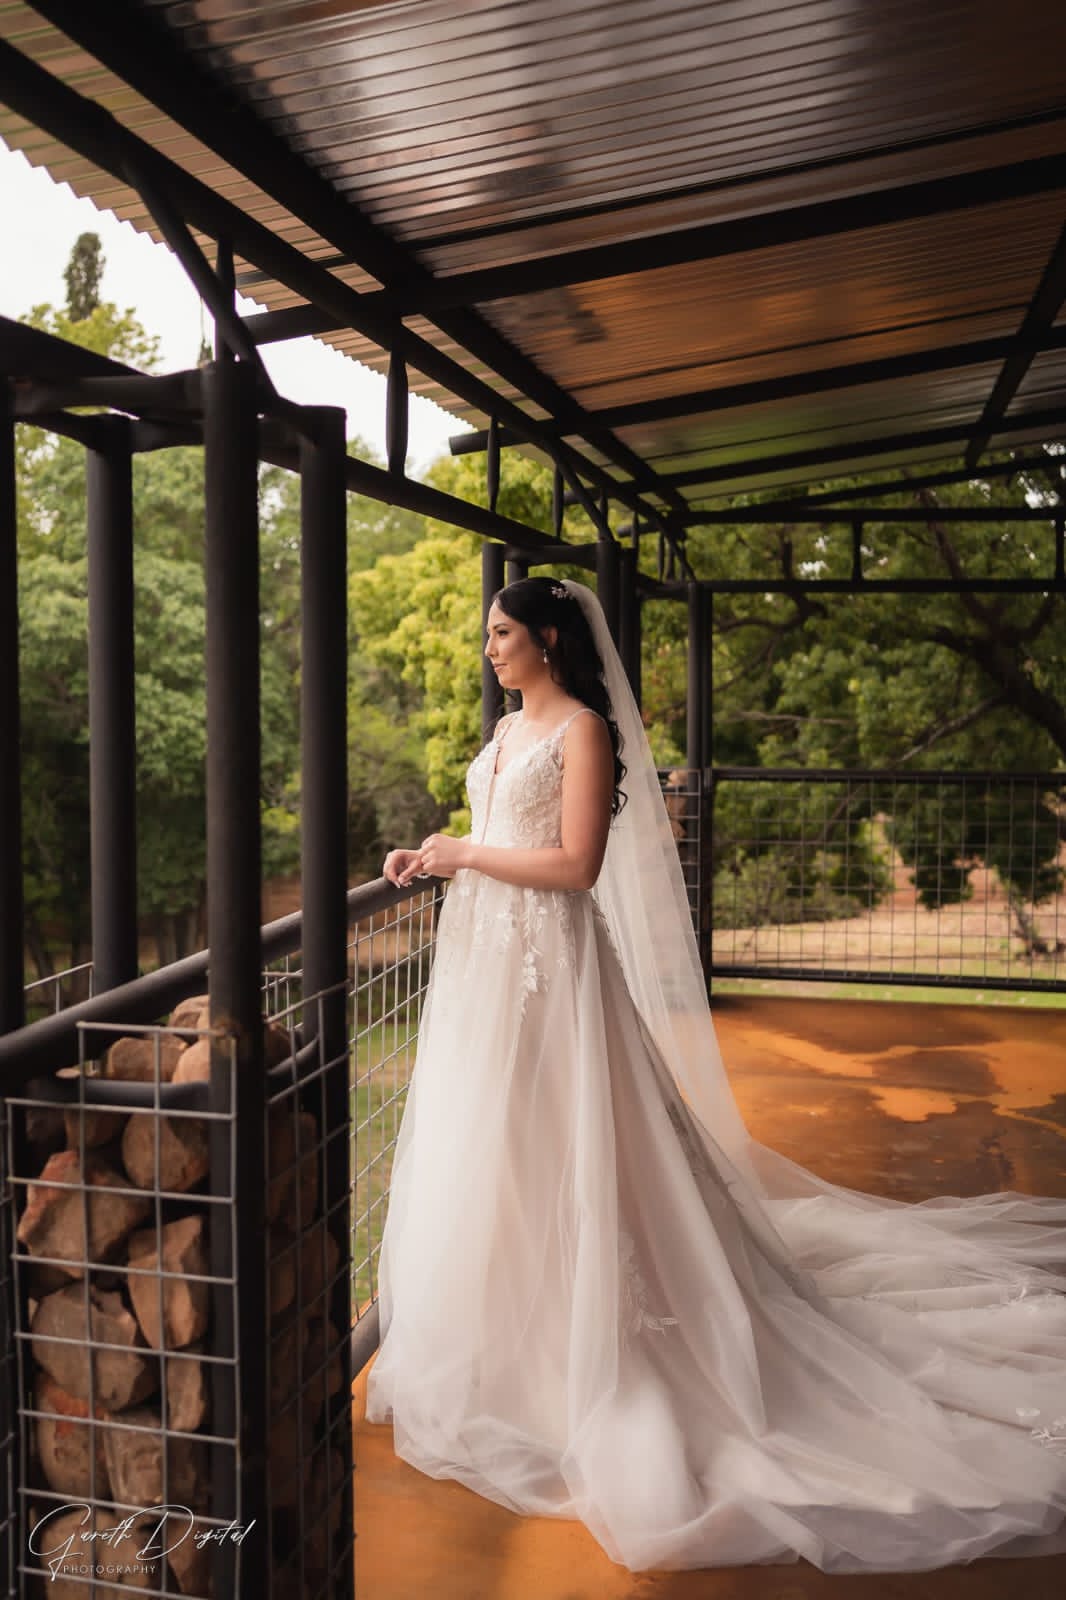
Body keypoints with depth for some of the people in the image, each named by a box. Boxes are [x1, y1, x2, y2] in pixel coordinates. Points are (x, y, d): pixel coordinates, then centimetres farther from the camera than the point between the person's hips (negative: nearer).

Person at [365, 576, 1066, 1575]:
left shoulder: (584, 729, -11)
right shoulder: (507, 730, 14)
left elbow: (574, 864, -19)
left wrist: (465, 854, -13)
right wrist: (431, 859, 6)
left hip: (551, 963, -8)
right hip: (486, 955, 8)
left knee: (549, 1148, -2)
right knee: (483, 1145, 15)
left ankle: (572, 1362, 14)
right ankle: (496, 1333, 33)